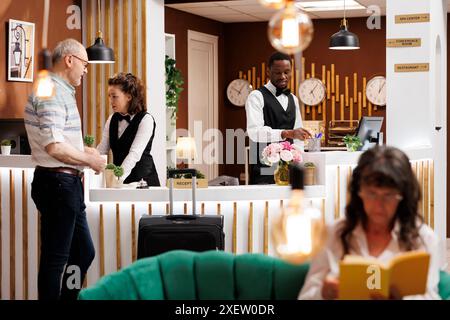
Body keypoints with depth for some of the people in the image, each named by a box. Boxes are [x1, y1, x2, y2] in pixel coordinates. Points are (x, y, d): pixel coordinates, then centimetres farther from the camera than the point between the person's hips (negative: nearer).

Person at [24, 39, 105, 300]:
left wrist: (82, 150, 13)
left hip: (68, 184, 11)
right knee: (56, 259, -2)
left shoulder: (61, 92, 16)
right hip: (57, 183, -11)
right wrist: (90, 160, -12)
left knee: (84, 252, 15)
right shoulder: (51, 93, -16)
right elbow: (54, 147, -25)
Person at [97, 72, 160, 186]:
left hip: (142, 180, -5)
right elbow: (102, 149, 5)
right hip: (120, 181, 5)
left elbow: (135, 154, -21)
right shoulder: (112, 120, 9)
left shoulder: (146, 120, -10)